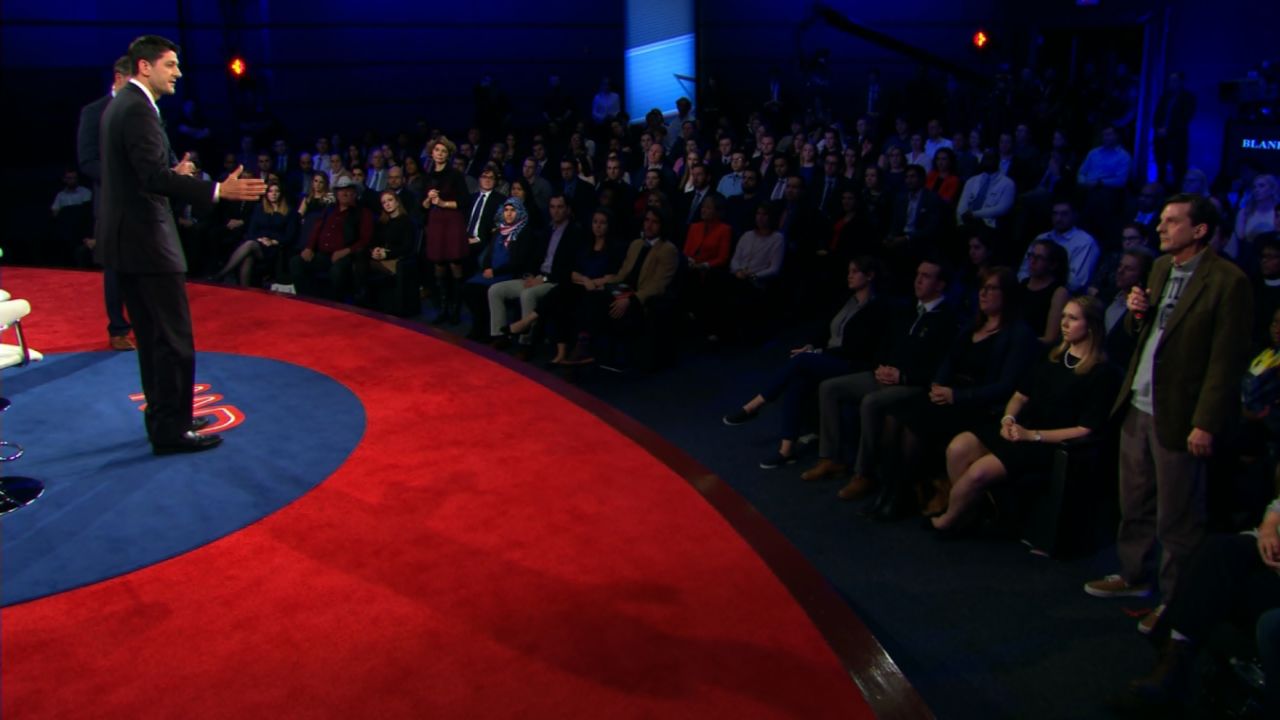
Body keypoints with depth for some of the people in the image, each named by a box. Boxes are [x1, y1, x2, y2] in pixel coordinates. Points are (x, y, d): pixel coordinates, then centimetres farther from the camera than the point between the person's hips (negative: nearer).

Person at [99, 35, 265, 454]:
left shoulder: (120, 105, 15)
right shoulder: (138, 110, -16)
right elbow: (153, 178, -27)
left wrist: (174, 174, 25)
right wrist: (218, 191, -34)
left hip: (125, 239, 11)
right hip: (145, 240, -11)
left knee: (152, 337, 17)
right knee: (175, 339, -5)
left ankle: (161, 418, 26)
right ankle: (171, 431, 0)